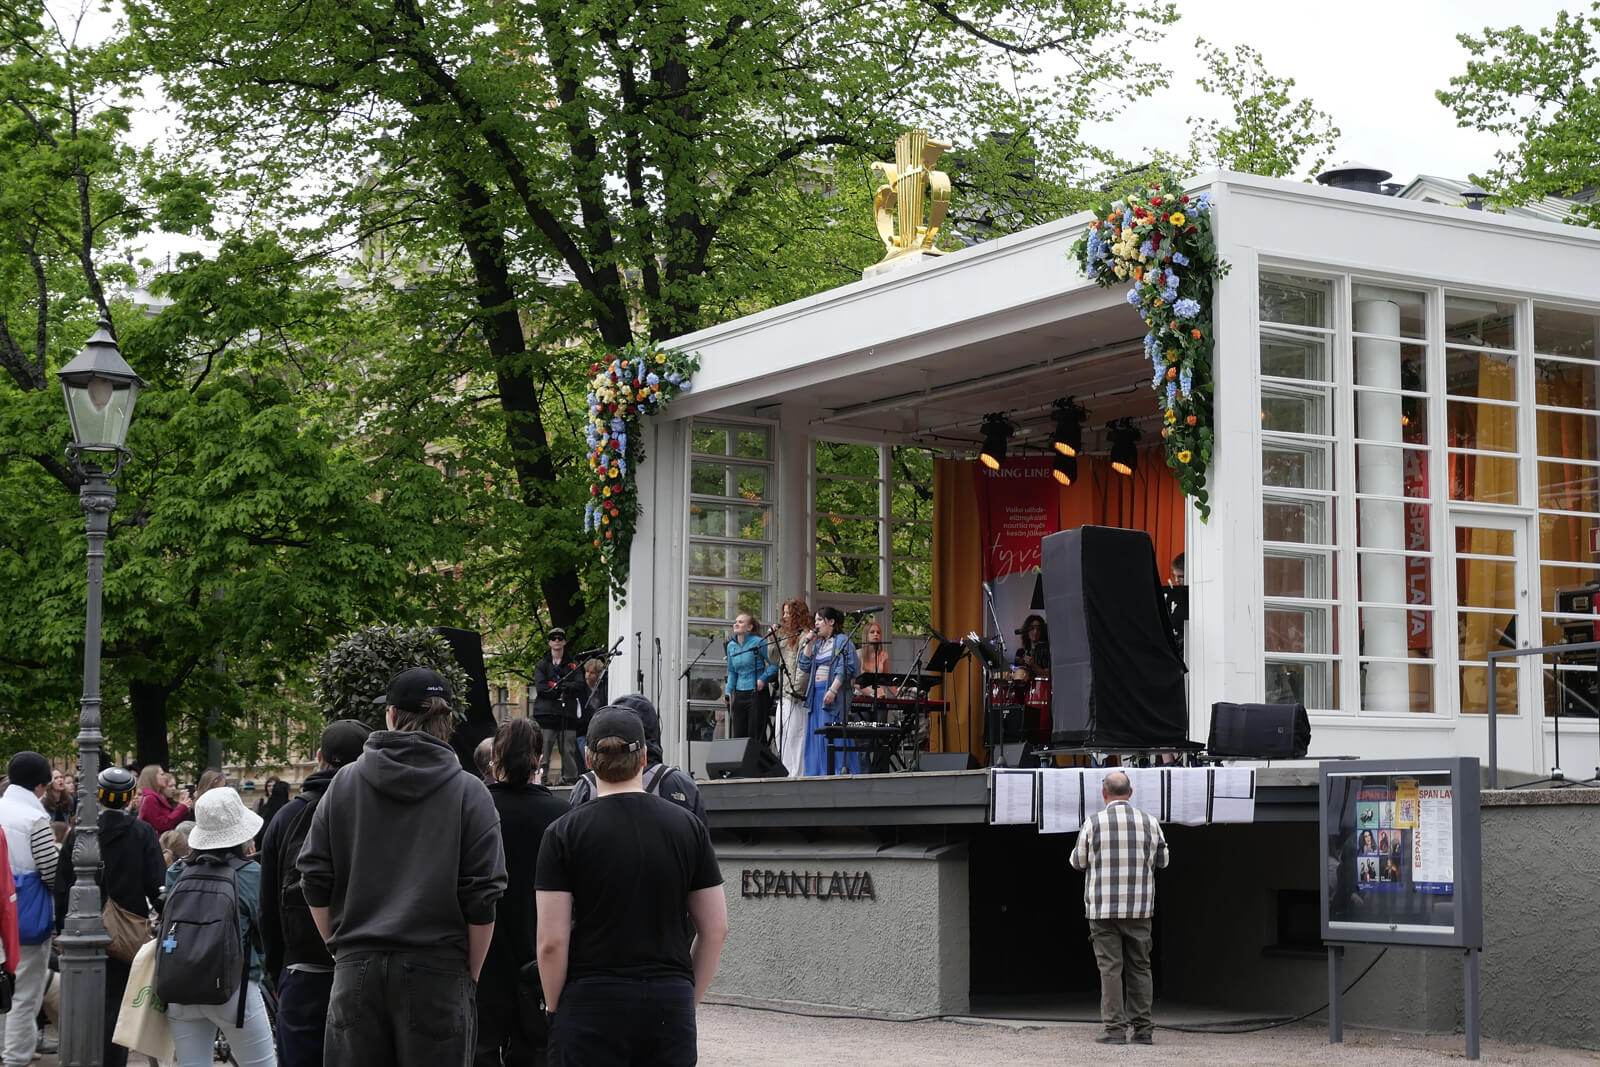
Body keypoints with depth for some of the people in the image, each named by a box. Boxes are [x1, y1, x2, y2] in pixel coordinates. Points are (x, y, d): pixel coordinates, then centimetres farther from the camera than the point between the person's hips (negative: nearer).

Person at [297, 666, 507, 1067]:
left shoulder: (344, 783, 5)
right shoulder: (469, 793, -1)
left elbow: (315, 882, 6)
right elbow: (482, 899, -5)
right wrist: (470, 974, 6)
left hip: (356, 969, 2)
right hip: (436, 970, -2)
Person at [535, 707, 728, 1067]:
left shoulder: (565, 832, -4)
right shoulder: (687, 827, 4)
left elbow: (552, 940, -7)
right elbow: (715, 929, 5)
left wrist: (554, 1007, 6)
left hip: (591, 1002, -2)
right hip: (670, 1005, 3)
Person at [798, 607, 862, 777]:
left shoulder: (843, 641, -4)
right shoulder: (817, 644, 19)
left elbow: (845, 668, -13)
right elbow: (805, 666, 14)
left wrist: (833, 690, -22)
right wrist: (809, 643, 7)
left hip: (833, 695, -8)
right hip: (816, 693, 8)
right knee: (815, 736, 6)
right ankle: (817, 774, 10)